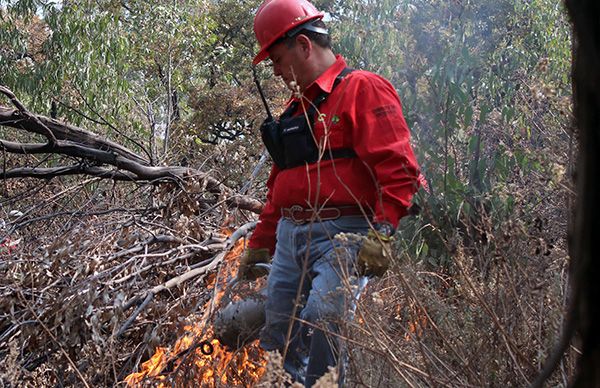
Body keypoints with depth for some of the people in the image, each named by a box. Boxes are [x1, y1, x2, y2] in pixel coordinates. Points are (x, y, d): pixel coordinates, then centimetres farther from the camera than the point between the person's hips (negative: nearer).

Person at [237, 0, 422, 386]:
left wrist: (382, 233, -24)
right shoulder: (297, 107, 23)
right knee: (278, 336, 6)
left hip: (341, 237, -8)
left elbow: (397, 167, -14)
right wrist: (259, 244, 28)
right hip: (289, 238, 8)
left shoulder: (363, 89, -4)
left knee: (323, 324, -23)